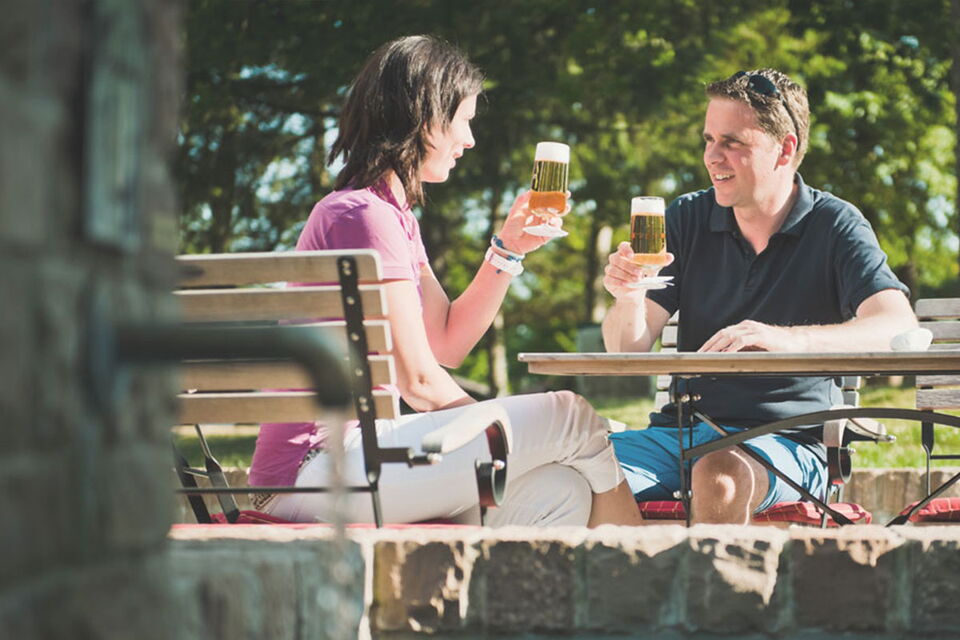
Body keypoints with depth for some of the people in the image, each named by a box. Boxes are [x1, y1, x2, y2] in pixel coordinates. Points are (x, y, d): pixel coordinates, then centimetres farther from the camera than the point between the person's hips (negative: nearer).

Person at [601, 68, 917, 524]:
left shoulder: (834, 225, 0)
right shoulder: (688, 219, 11)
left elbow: (900, 328, -17)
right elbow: (628, 349, 5)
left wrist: (786, 338, -32)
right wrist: (628, 301, -19)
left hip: (786, 439, -3)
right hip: (681, 430, 3)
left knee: (718, 476, -37)